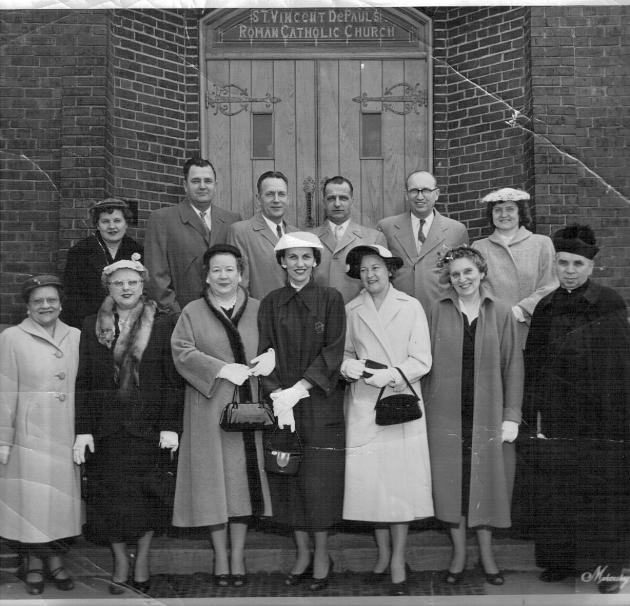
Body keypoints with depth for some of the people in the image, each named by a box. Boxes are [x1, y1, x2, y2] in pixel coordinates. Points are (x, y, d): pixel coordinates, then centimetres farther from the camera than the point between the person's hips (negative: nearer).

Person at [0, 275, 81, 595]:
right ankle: (32, 562, 16)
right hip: (29, 433, -3)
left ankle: (55, 558, 21)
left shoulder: (75, 337, 8)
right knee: (31, 496, 2)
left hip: (66, 434, 3)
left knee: (61, 493, 8)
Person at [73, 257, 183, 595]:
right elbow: (83, 381, 4)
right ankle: (120, 563, 20)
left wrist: (171, 426, -7)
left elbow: (173, 380, -1)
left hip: (146, 427, -2)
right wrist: (82, 430, -2)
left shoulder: (164, 324, 1)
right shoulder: (92, 326, 6)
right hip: (104, 429, 2)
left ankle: (142, 560, 19)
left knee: (143, 496, 1)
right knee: (109, 496, 5)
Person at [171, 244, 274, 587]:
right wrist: (224, 369, -16)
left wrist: (270, 355, -10)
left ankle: (238, 555, 15)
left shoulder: (257, 310, 9)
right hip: (208, 407, -1)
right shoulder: (192, 313, 4)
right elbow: (183, 352, -6)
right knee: (213, 477, 2)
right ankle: (220, 557, 13)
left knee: (244, 476, 4)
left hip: (248, 405, 2)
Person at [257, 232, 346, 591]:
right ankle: (302, 554, 17)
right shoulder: (271, 304, 7)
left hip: (322, 402, -2)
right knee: (289, 480, 5)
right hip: (281, 403, 2)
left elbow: (333, 351, -6)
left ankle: (322, 555, 12)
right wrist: (277, 394, -13)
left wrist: (300, 389, -15)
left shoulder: (331, 299, 1)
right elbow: (266, 353, 2)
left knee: (320, 479, -1)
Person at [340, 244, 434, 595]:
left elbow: (422, 360, -3)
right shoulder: (351, 311, 7)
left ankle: (398, 564, 7)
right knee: (370, 481, 3)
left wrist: (389, 375, -16)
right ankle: (383, 556, 18)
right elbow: (344, 354, 11)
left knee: (401, 481, -3)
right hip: (363, 406, 2)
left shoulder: (411, 307, 1)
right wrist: (350, 366, -11)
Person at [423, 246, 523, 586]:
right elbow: (425, 362, 1)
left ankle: (486, 555, 24)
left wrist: (512, 416, -4)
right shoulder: (438, 312, 1)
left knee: (486, 481, 7)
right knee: (452, 482, 7)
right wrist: (424, 409, -5)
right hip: (446, 413, 0)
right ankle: (459, 555, 22)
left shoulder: (501, 314, 1)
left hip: (488, 413, 0)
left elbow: (513, 367, 1)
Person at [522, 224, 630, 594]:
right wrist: (534, 413, 7)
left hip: (598, 417, -4)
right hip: (555, 418, 4)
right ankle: (561, 558, 23)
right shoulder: (546, 308, 8)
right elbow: (534, 365, 11)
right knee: (556, 491, 8)